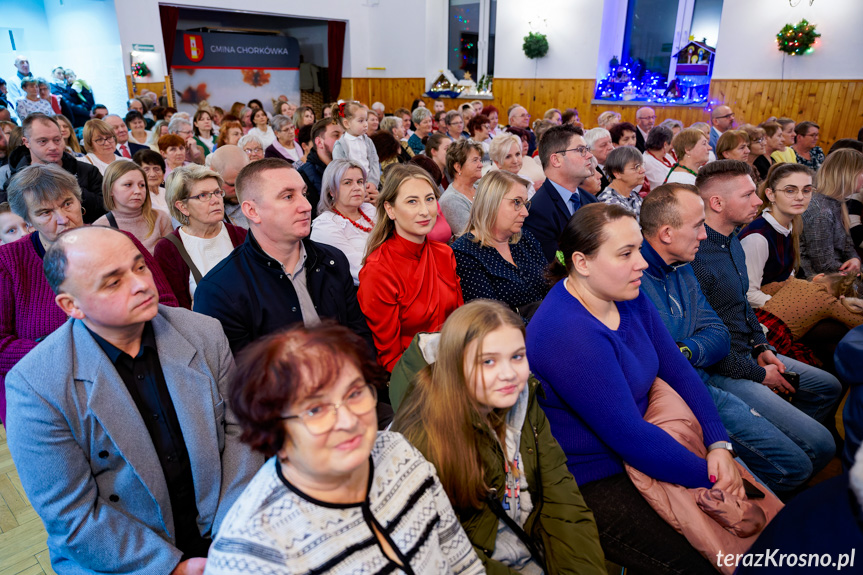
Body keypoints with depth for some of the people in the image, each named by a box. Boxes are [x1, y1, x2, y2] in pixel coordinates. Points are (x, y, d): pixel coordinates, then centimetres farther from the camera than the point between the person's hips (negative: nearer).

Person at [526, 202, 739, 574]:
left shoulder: (629, 296, -1)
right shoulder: (566, 334, -30)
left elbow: (677, 371, 2)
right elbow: (630, 436, -27)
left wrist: (719, 445, -9)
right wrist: (710, 478, -16)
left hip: (636, 455, 8)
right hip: (589, 484, -8)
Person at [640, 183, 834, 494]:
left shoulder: (682, 269, 10)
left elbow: (718, 335, 8)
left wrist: (686, 351, -15)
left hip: (708, 381, 9)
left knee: (821, 445, 9)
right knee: (792, 464, -11)